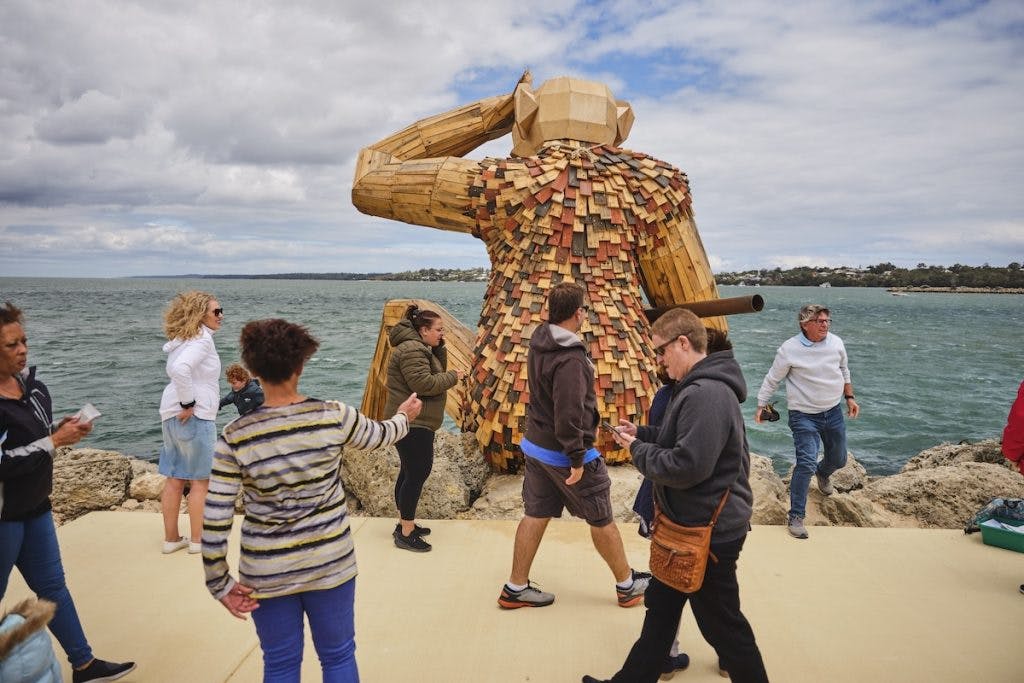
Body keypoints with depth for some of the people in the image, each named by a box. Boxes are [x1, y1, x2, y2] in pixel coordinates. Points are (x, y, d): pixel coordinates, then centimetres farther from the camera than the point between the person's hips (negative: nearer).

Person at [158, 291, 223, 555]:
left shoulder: (183, 339, 16)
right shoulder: (202, 339, -15)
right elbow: (180, 369, -31)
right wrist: (189, 403, -22)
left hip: (172, 414, 9)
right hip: (195, 416, -9)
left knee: (174, 479, 14)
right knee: (200, 480, 3)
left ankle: (171, 538, 23)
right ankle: (197, 540, 12)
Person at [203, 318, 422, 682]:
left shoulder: (235, 437, -15)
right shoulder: (334, 417, -15)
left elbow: (214, 522, -13)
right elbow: (381, 435, 6)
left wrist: (220, 584, 0)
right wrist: (404, 416, 28)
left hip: (267, 575, 1)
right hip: (329, 565, 0)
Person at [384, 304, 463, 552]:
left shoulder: (420, 348, 16)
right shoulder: (412, 350, -18)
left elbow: (437, 371, 15)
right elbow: (424, 384, -26)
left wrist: (440, 348, 2)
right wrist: (453, 377, -14)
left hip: (415, 422, 11)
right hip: (414, 423, -11)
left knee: (410, 472, 17)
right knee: (417, 473, -8)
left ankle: (405, 523, 27)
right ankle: (406, 533, -2)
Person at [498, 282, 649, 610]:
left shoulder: (538, 343, 2)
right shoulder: (570, 359, -27)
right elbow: (569, 414, -29)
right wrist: (577, 458, -22)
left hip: (535, 445, 8)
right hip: (564, 452, -8)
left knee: (536, 514, 15)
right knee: (601, 519, 10)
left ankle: (516, 588, 23)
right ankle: (627, 585, 27)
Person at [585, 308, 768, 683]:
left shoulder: (706, 394, -26)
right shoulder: (702, 387, 8)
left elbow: (687, 466, -31)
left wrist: (638, 451, -16)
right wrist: (643, 433, 7)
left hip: (708, 533, -11)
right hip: (693, 524, 11)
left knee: (722, 623, 8)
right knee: (660, 609, 21)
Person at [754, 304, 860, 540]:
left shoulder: (836, 343, -1)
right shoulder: (790, 349, -16)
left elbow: (844, 372, 17)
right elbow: (772, 379, -6)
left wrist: (850, 397, 19)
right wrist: (761, 405, -5)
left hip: (833, 412, 6)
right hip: (804, 416, -6)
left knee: (838, 460, 21)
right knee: (806, 463, -17)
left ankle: (823, 474, 59)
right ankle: (796, 517, -7)